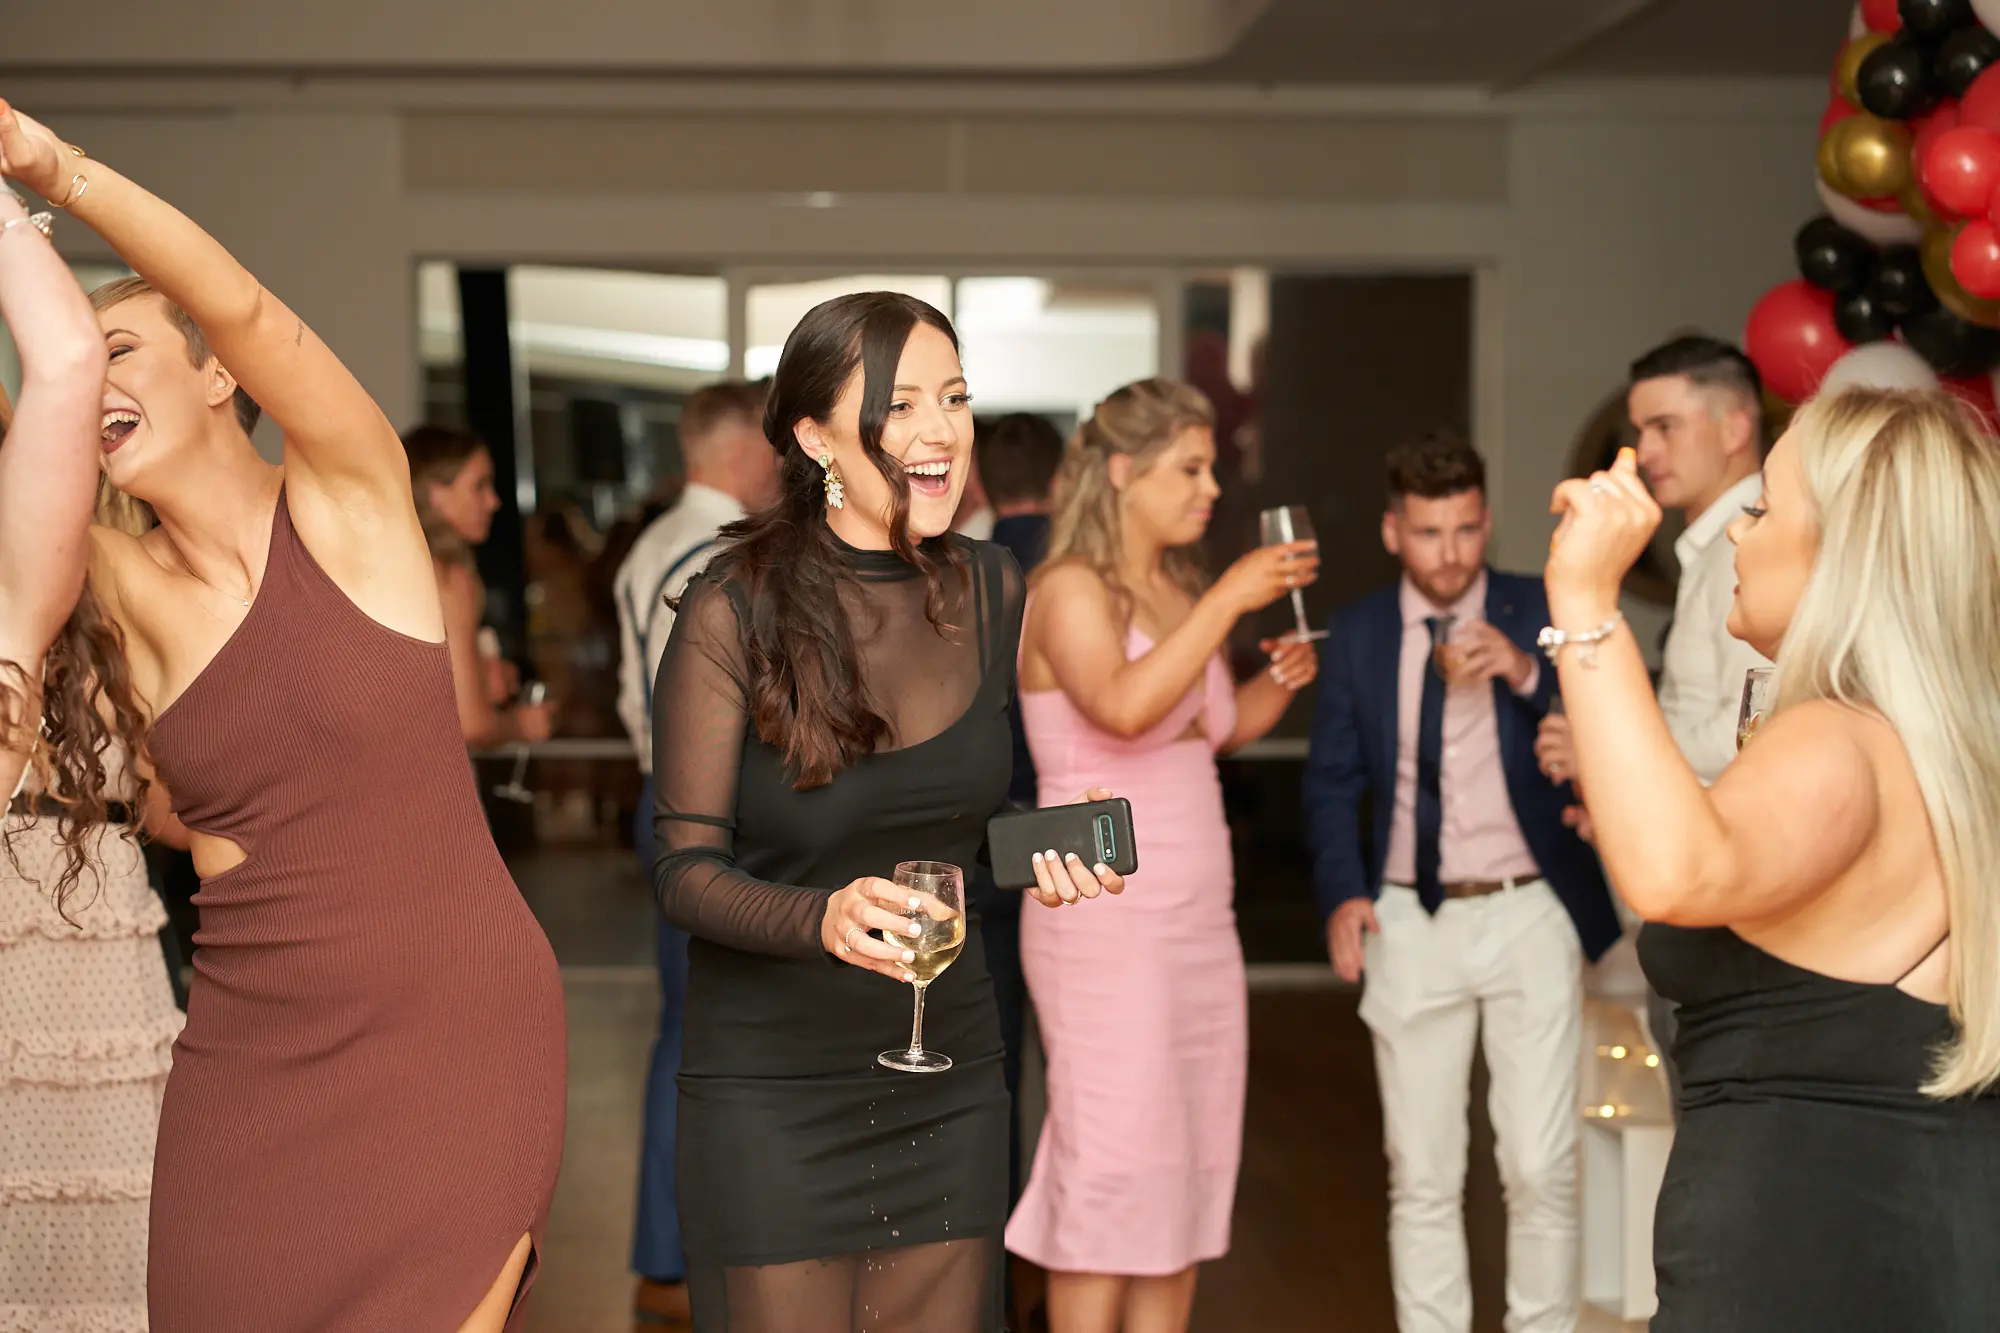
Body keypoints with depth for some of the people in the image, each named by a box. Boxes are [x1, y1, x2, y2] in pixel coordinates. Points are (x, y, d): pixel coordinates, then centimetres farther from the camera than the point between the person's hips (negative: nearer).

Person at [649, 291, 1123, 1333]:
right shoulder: (735, 607, -14)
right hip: (772, 1083, -5)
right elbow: (685, 866, -13)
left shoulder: (989, 591, 3)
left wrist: (1044, 854, -4)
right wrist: (822, 918, -31)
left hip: (948, 1078, 5)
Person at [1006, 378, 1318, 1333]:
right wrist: (1229, 599, -24)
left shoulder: (1177, 593, 14)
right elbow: (1122, 705, -28)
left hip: (1199, 921, 8)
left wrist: (1279, 681, 7)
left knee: (1191, 1164, 10)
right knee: (1115, 1165, -6)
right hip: (1105, 921, -8)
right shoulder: (1070, 590, -9)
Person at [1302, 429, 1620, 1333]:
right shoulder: (1357, 637, 6)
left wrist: (1527, 674, -23)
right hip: (1410, 922, 1)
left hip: (1529, 917, -1)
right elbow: (1333, 780, 8)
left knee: (1542, 1167, -1)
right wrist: (1342, 894, -5)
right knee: (1421, 1175, 7)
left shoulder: (1543, 616, 1)